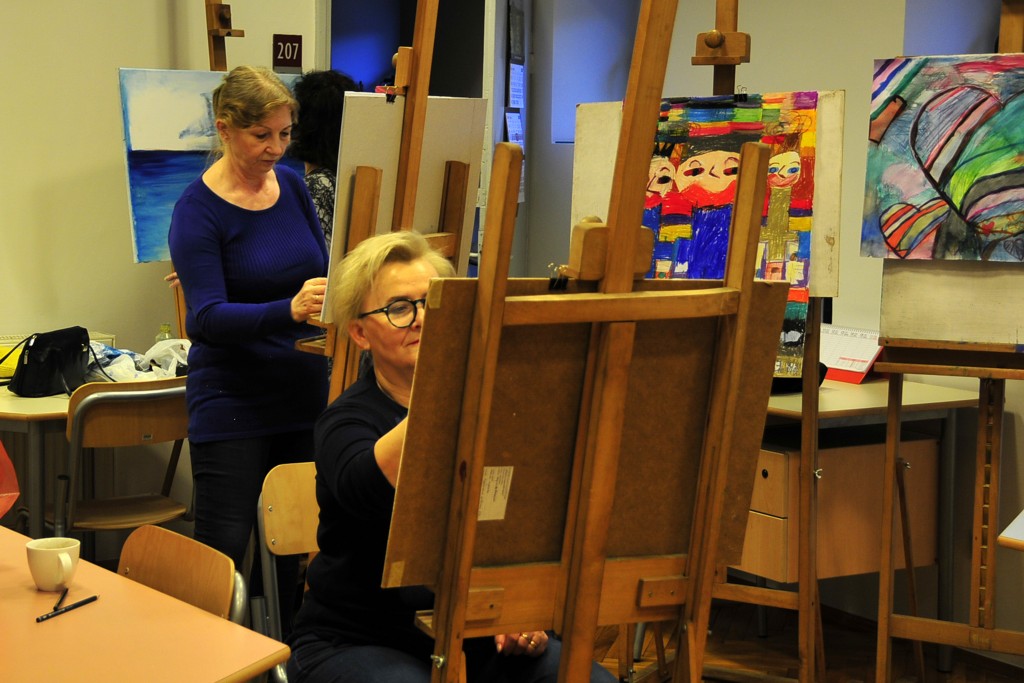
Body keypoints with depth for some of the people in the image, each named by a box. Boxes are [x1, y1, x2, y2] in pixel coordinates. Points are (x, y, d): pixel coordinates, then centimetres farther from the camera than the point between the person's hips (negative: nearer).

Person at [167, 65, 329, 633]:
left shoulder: (291, 186, 7)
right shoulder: (198, 210, -10)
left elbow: (322, 269, 18)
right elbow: (206, 318, -20)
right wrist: (289, 311, -35)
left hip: (303, 394, 5)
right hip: (232, 409, -5)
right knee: (223, 562, -4)